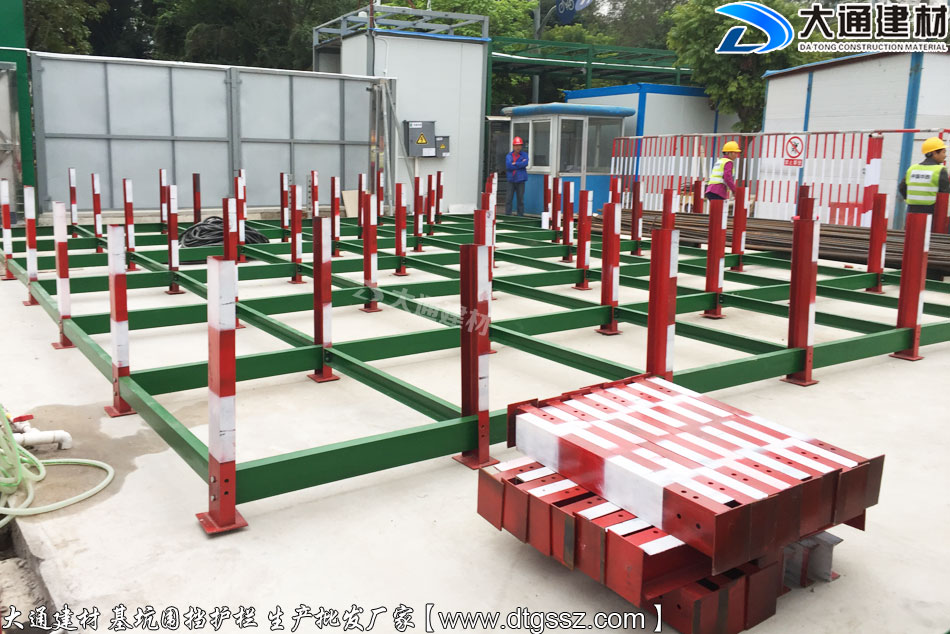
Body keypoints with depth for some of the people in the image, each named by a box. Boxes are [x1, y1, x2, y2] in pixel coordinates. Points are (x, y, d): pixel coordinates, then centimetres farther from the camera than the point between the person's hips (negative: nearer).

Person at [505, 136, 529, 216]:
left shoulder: (524, 155, 6)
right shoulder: (508, 156, 6)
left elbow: (525, 164, -14)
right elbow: (508, 166, -10)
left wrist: (514, 164, -9)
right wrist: (520, 164, -8)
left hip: (520, 180, 0)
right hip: (511, 180, 0)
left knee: (521, 199, 3)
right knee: (509, 199, -3)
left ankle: (520, 215, 9)